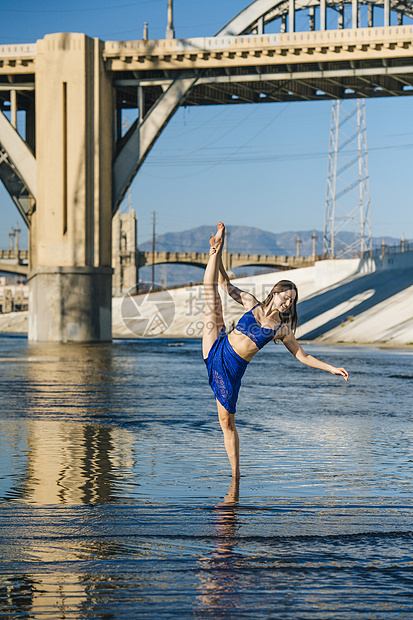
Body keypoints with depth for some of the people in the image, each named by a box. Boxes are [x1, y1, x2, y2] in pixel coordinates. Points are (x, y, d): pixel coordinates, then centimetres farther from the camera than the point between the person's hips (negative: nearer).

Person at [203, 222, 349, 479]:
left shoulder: (282, 330, 3)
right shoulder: (251, 303, 5)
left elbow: (302, 356, 9)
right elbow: (225, 285, 8)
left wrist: (332, 368, 2)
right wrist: (218, 254, -2)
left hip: (233, 369, -1)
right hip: (217, 351, 1)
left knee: (227, 421, 0)